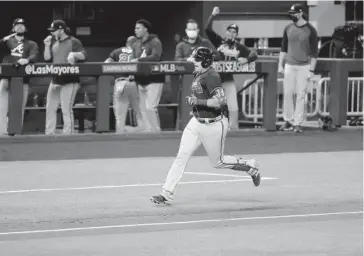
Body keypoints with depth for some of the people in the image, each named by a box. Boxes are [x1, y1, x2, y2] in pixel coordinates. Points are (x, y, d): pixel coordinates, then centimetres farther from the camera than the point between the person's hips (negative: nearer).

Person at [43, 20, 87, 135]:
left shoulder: (73, 42, -2)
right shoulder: (53, 42, 17)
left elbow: (83, 56, -10)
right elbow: (47, 58, 14)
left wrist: (73, 54, -27)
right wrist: (47, 46, 2)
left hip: (69, 81, -7)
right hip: (55, 80, 7)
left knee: (66, 109, -11)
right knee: (50, 108, 7)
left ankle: (68, 134, -9)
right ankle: (49, 134, 12)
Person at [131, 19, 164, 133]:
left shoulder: (155, 42, -5)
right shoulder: (136, 45, 15)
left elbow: (155, 57, -20)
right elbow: (134, 61, 16)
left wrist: (138, 60, -25)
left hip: (154, 80, -7)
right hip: (141, 81, 7)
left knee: (150, 107, -15)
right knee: (143, 109, 4)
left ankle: (156, 131, -10)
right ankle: (148, 131, 7)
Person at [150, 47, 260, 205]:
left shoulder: (211, 77, -21)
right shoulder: (199, 75, 7)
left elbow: (221, 101, -30)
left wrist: (198, 101, -29)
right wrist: (194, 102, 8)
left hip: (213, 125, -8)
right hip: (196, 123, 8)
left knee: (217, 162, 7)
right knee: (182, 156, -2)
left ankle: (250, 166, 30)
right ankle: (167, 193, -5)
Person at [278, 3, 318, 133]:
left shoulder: (310, 30, -6)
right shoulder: (288, 28, 6)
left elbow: (314, 51, -5)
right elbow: (283, 48, 14)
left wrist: (311, 70, -9)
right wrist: (280, 65, 8)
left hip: (304, 66, -4)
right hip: (289, 65, 4)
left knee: (300, 95, -3)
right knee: (287, 93, 2)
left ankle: (298, 123, 1)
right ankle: (288, 121, 11)